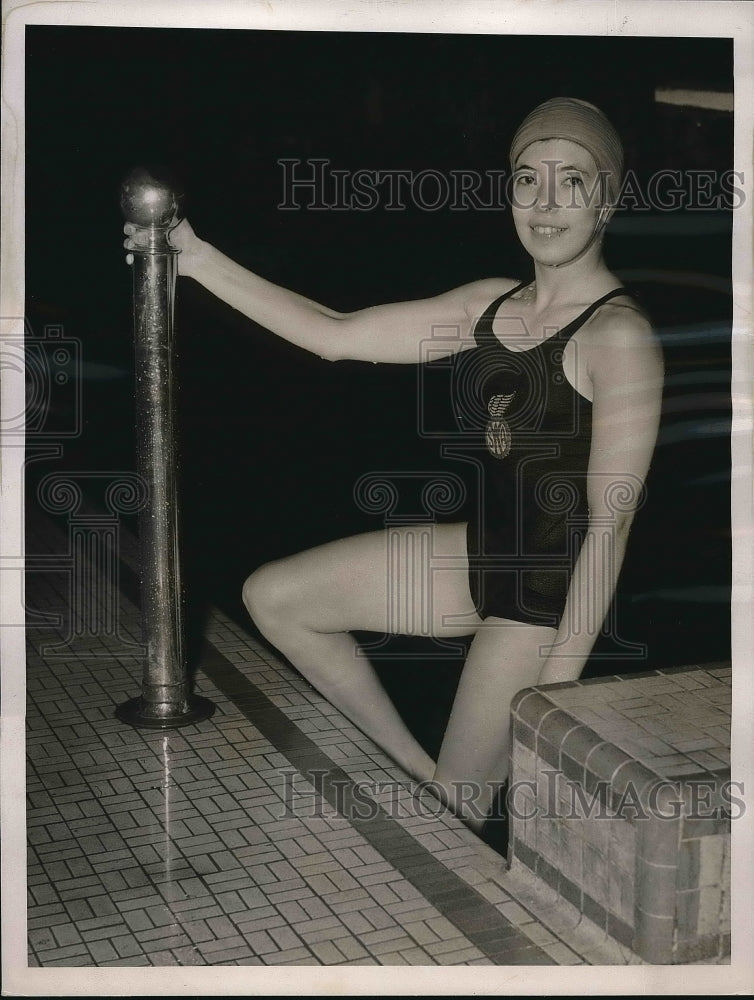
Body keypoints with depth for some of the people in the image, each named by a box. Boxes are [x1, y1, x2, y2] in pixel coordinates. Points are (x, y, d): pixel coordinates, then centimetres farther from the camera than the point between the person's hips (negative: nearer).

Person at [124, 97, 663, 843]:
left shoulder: (619, 335, -18)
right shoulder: (491, 305, 5)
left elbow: (610, 522, -20)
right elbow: (335, 335, 6)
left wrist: (559, 681, -22)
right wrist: (199, 260, 3)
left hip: (548, 587, -8)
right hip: (481, 552, 8)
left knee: (454, 815, -6)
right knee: (273, 598, 11)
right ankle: (413, 768, 17)